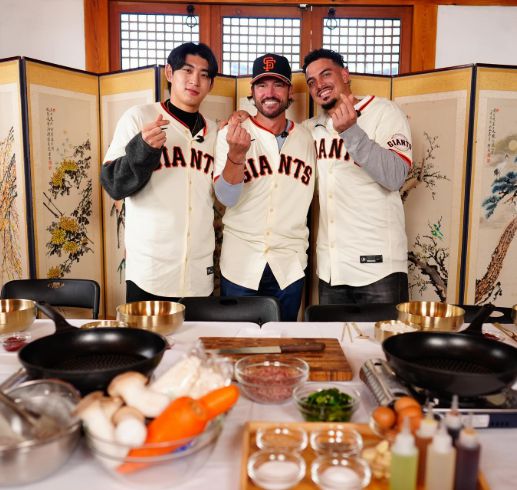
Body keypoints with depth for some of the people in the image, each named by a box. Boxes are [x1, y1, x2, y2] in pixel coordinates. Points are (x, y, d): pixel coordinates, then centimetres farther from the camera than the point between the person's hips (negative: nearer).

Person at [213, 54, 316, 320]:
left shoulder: (306, 137, 4)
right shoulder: (231, 134, -5)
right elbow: (227, 197, -15)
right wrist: (237, 153, -31)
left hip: (290, 267, 3)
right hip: (240, 264, -2)